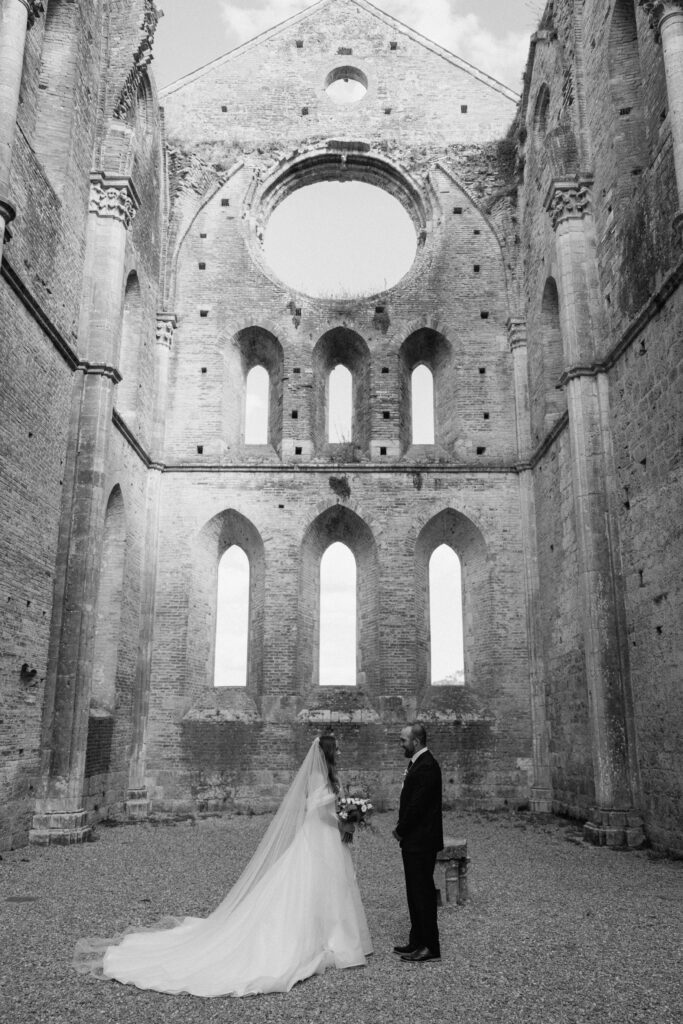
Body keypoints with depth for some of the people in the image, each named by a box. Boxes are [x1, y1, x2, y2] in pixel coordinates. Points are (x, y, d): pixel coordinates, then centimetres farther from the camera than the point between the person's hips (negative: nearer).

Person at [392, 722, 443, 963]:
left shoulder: (427, 766, -20)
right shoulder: (417, 763, 11)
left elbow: (416, 805, -23)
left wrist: (400, 830, -10)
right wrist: (402, 829, 5)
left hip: (421, 841, -10)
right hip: (413, 840, 10)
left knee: (423, 892, -1)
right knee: (415, 892, 16)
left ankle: (430, 947, 9)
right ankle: (417, 942, 26)